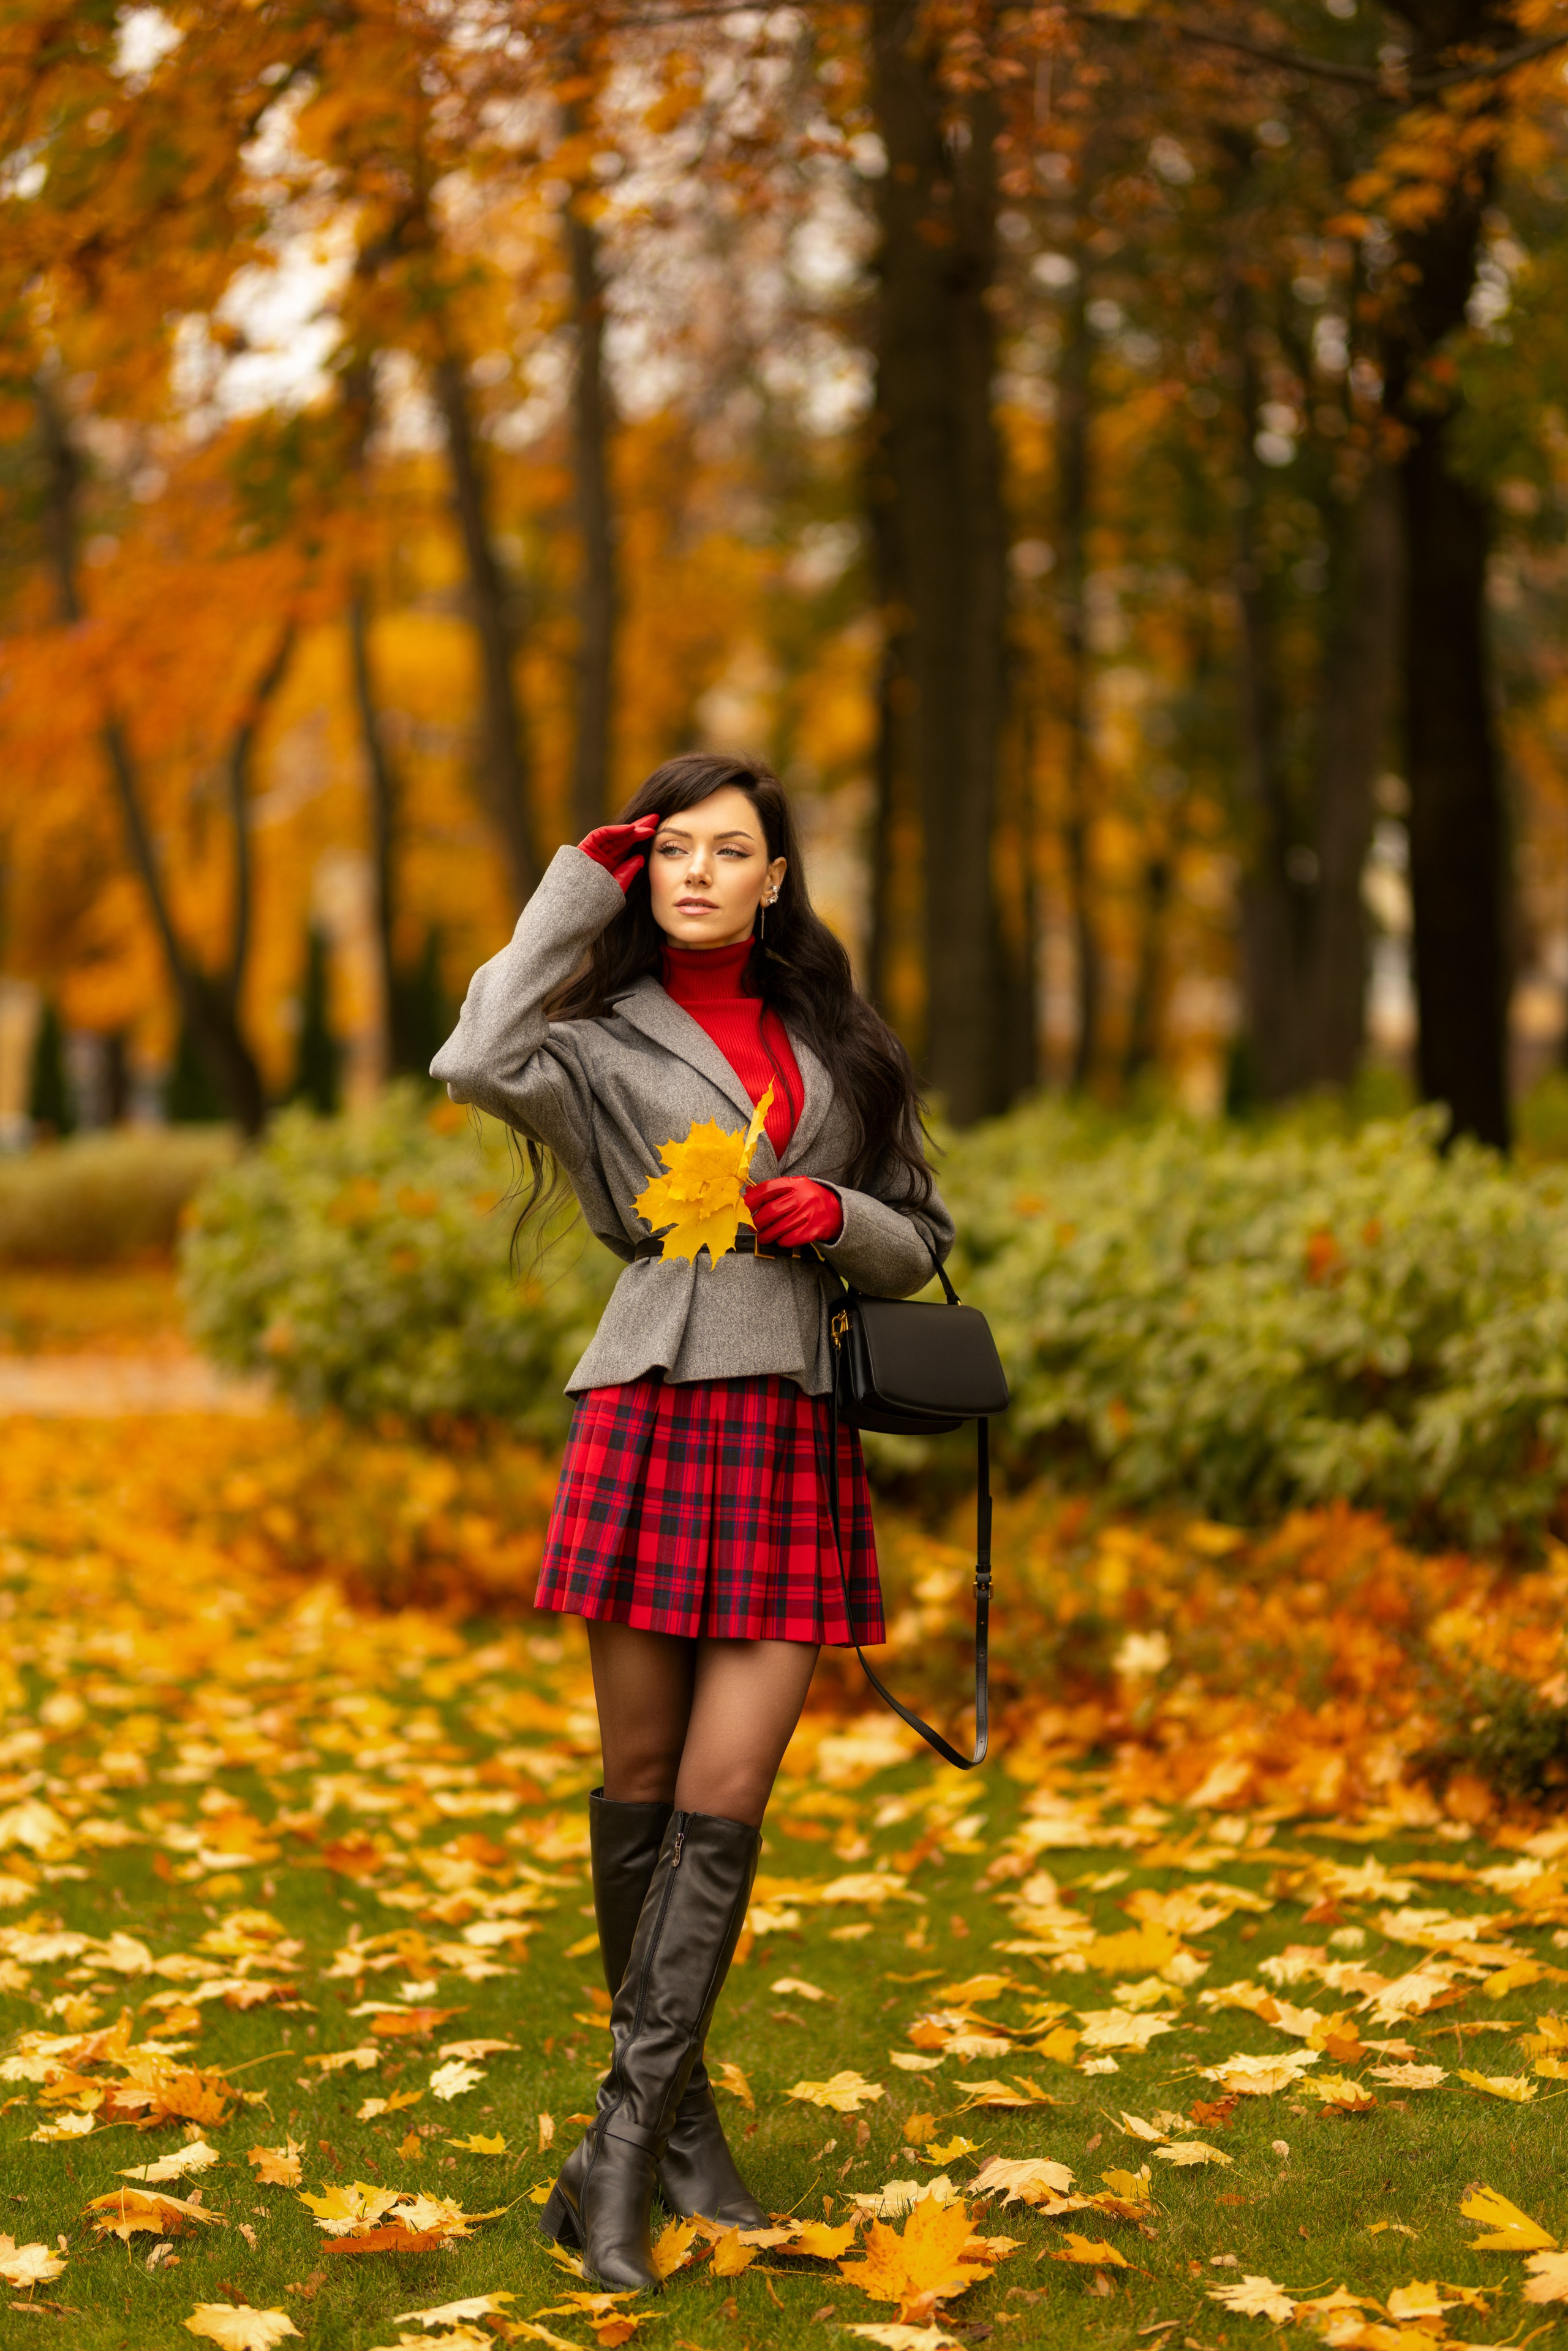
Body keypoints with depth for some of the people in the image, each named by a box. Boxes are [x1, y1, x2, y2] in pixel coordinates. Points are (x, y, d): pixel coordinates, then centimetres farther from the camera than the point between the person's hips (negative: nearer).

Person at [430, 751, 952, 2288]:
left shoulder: (836, 1044, 15)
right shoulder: (605, 1042, 5)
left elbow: (918, 1248, 20)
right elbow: (479, 1066, -19)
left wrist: (838, 1217, -4)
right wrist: (576, 890, -6)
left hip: (795, 1435, 2)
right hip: (651, 1414, -2)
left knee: (722, 1805, -6)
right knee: (639, 1788, 4)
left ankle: (617, 2157, -4)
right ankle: (677, 2111, 20)